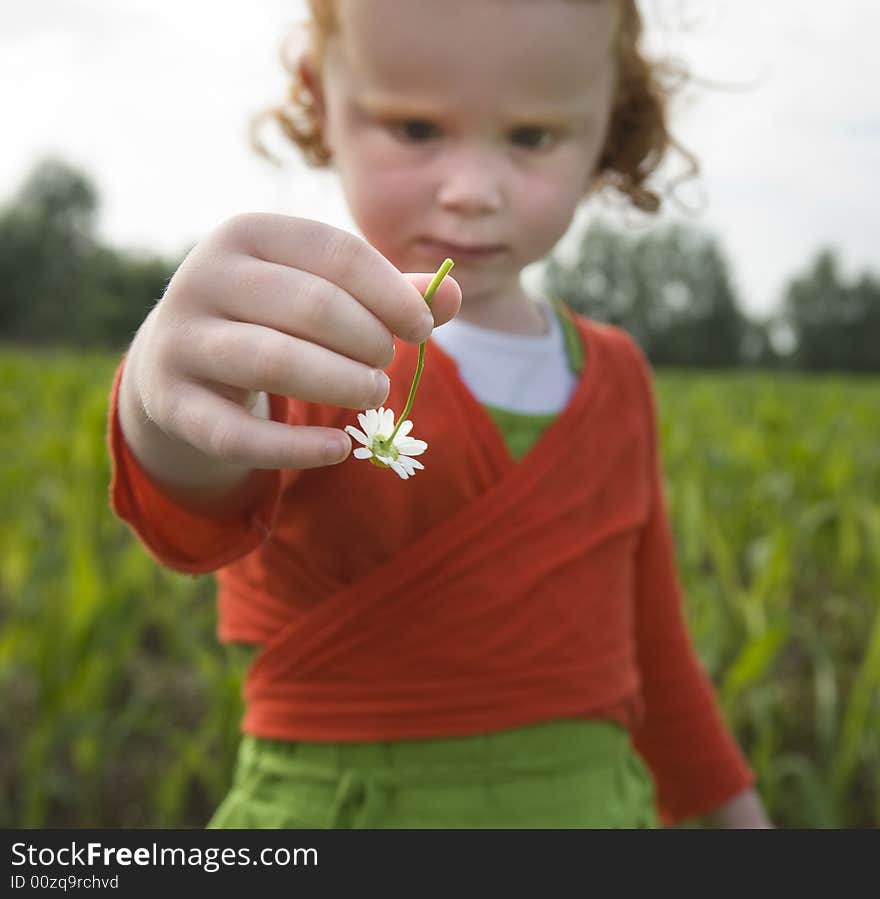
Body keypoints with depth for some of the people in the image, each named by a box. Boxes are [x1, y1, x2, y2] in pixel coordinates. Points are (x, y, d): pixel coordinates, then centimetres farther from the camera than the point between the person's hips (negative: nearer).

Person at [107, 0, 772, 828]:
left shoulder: (615, 379, 3)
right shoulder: (303, 345, -11)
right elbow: (202, 502, -34)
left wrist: (730, 808, 18)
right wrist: (167, 397, -55)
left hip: (593, 801, 4)